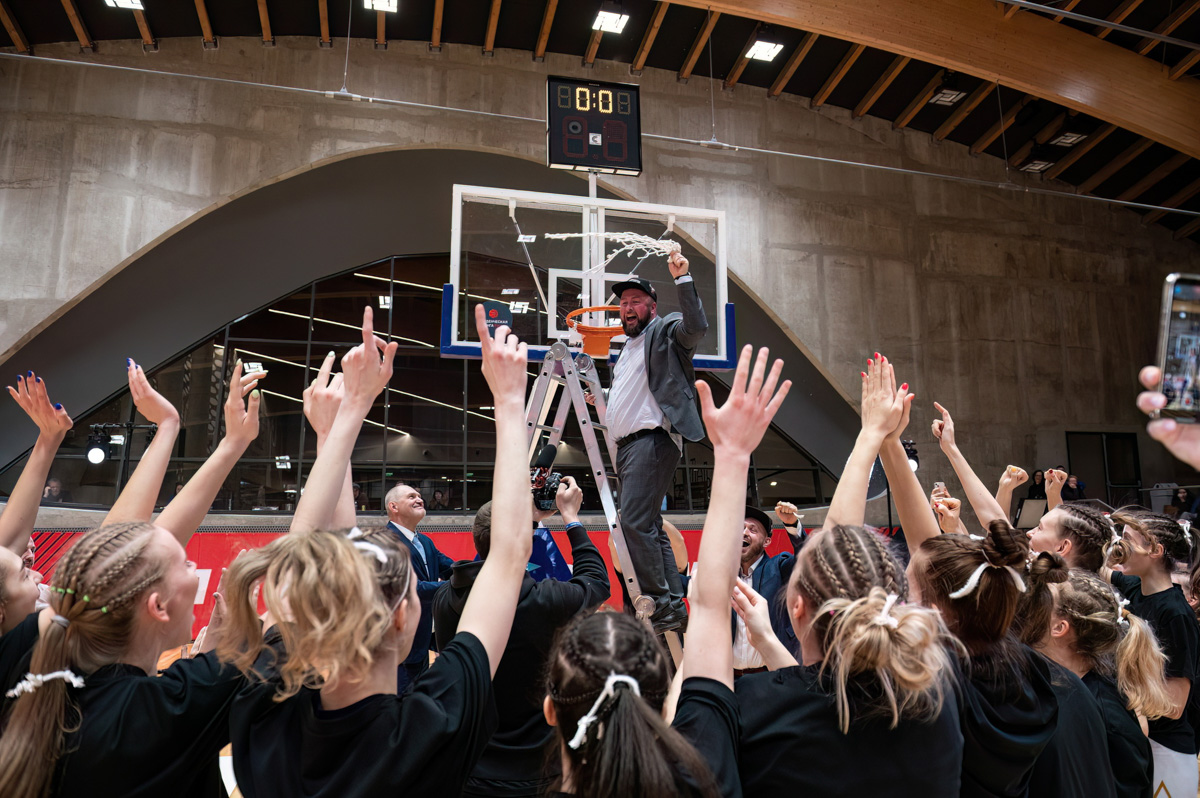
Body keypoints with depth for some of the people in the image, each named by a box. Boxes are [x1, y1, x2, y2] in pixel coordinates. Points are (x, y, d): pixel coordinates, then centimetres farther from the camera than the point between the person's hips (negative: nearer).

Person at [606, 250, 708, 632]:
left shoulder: (665, 331, 3)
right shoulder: (628, 348, 28)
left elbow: (696, 326, -20)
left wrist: (683, 280, -23)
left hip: (652, 440, -10)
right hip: (626, 445, 10)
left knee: (635, 521, -20)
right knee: (649, 527, 9)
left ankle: (661, 605, -13)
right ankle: (675, 607, 15)